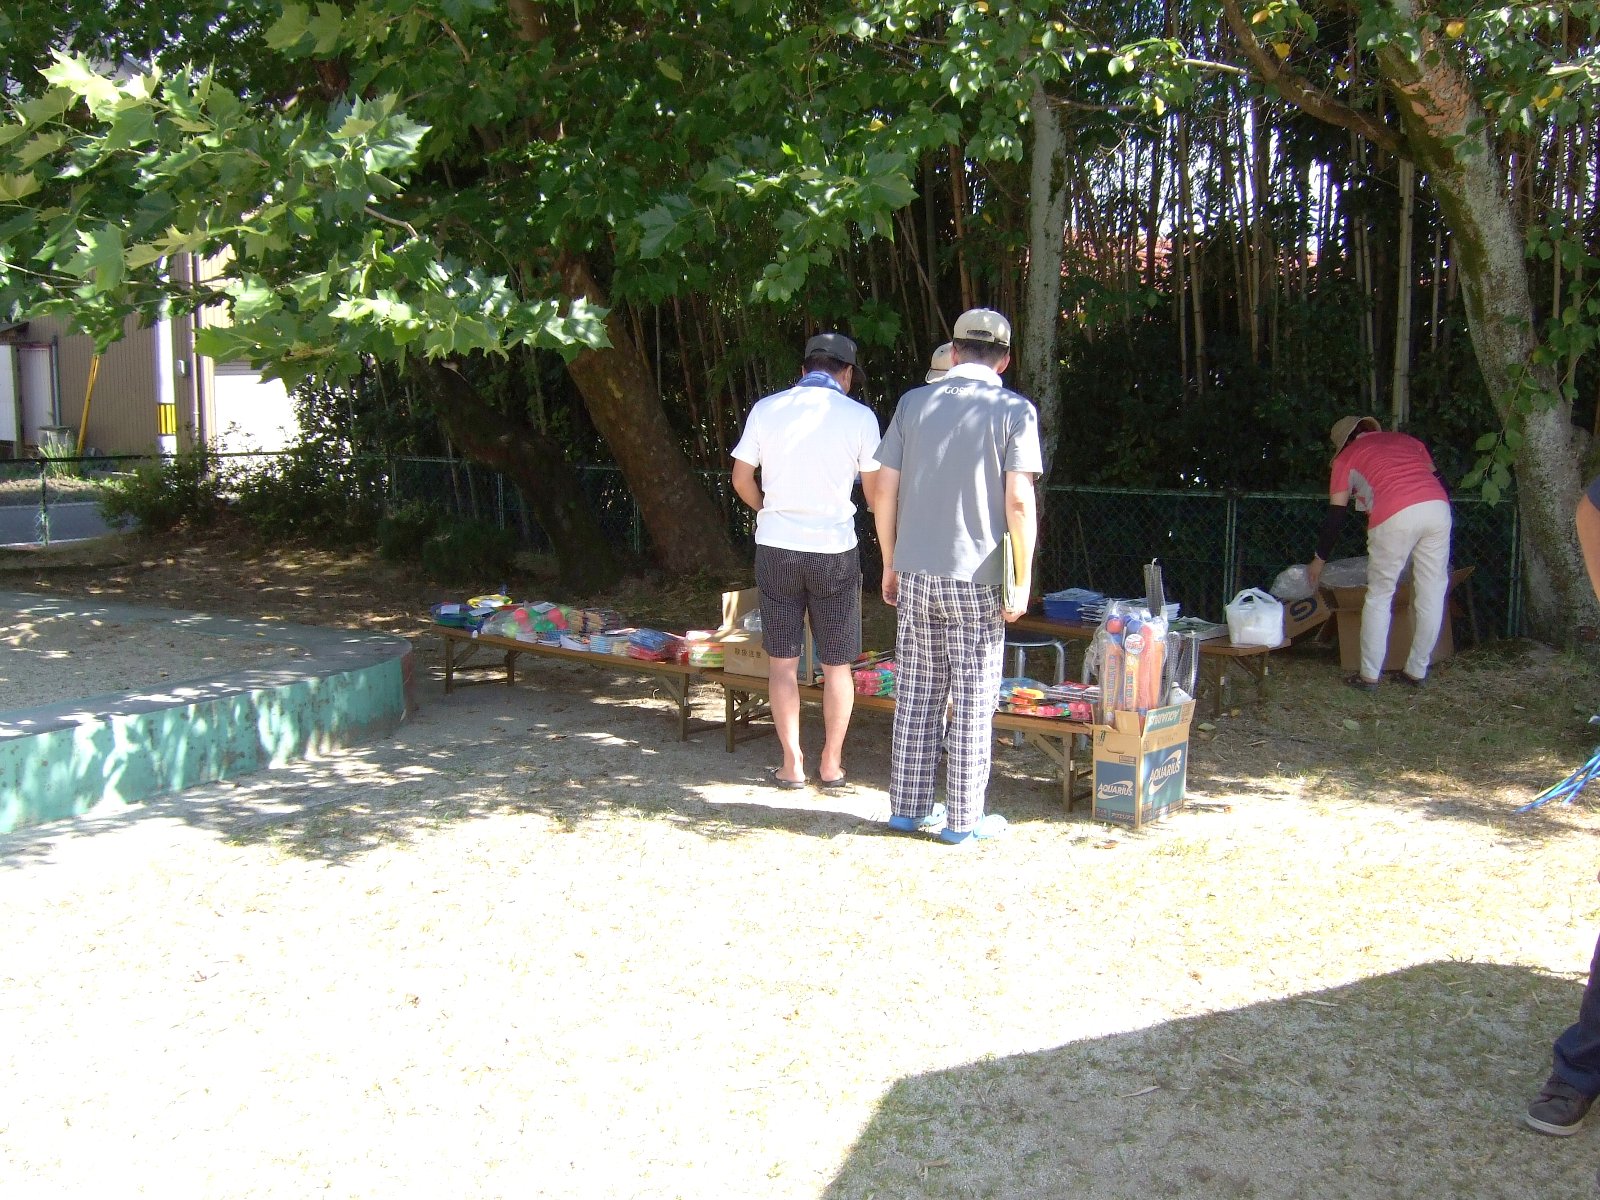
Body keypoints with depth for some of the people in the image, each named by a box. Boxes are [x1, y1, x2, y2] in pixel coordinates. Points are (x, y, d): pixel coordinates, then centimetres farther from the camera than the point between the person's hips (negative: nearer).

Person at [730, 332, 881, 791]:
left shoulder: (765, 409, 0)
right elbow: (874, 492, 2)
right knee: (836, 663, 10)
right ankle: (831, 764, 16)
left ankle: (792, 764, 13)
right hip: (834, 550, -1)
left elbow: (742, 481, 5)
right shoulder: (859, 416, -4)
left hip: (776, 547, 1)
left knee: (782, 659, 9)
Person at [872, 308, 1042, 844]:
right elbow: (1018, 503, -12)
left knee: (916, 693, 12)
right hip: (976, 578, -3)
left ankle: (908, 806, 20)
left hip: (915, 573, 3)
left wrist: (890, 563, 14)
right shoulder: (1014, 410, -4)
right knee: (973, 700, 5)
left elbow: (884, 490, 5)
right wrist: (1022, 580, -5)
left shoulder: (913, 402, 6)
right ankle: (964, 818, 11)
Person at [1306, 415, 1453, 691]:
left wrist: (1319, 559, 29)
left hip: (1395, 516, -3)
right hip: (1438, 507, 4)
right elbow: (1440, 481, 24)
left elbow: (1335, 515, 19)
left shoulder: (1347, 457, 21)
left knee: (1379, 596, 9)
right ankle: (1416, 671, 22)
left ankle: (1370, 675, 12)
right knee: (1432, 595, 13)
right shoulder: (1407, 440, 31)